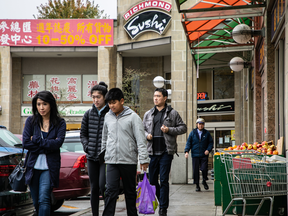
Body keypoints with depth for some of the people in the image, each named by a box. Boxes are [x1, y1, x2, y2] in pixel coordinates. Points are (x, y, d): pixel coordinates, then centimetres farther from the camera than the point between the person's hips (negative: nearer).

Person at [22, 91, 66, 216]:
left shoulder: (60, 123, 1)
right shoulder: (31, 121, 5)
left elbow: (58, 143, -13)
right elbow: (25, 143, -6)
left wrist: (36, 140, -9)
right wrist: (47, 145, -9)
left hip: (49, 167, -3)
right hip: (33, 166, 3)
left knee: (44, 199, -16)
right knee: (36, 202, 9)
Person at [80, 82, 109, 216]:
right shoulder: (89, 114, 9)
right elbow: (83, 134, 16)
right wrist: (87, 147, 2)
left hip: (106, 157, -4)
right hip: (92, 157, 4)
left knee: (103, 186, -15)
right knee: (94, 188, 9)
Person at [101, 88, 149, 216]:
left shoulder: (133, 117, -5)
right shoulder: (108, 117, 8)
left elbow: (140, 139, -8)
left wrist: (143, 159, -15)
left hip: (129, 161, -2)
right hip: (111, 161, 3)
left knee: (130, 191, 8)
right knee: (110, 191, -7)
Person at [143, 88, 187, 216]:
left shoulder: (172, 113, 4)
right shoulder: (148, 114, 14)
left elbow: (183, 128, 4)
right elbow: (143, 129, 21)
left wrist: (169, 130, -10)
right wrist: (146, 135, -1)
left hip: (166, 151, -4)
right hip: (152, 152, 4)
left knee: (164, 180, -6)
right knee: (152, 180, 7)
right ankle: (162, 200, 29)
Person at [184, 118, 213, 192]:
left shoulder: (207, 133, 8)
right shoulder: (193, 133, 7)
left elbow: (211, 142, 11)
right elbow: (188, 142, 5)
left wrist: (208, 150, -6)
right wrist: (186, 151, -8)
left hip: (204, 155, 0)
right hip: (195, 155, 0)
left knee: (204, 169, -11)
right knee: (196, 171, -1)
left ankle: (204, 181, 16)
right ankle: (197, 185, 10)